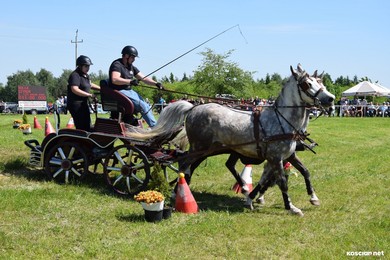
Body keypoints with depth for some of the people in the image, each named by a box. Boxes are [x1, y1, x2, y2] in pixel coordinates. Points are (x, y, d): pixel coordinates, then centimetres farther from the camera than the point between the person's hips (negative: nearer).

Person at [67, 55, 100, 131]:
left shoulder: (85, 75, 15)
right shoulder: (75, 75, -16)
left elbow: (90, 84, 34)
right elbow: (75, 90, -28)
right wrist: (89, 95, -27)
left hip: (83, 103, 10)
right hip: (76, 104, -10)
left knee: (87, 126, 14)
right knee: (81, 128, -12)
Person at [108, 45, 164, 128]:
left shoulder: (131, 67, 18)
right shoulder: (117, 65, -8)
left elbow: (143, 78, 15)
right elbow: (114, 80, -24)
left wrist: (156, 84, 0)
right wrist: (130, 81, -31)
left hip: (130, 91, 9)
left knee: (147, 106, -8)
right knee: (142, 105, -22)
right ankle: (155, 127, -20)